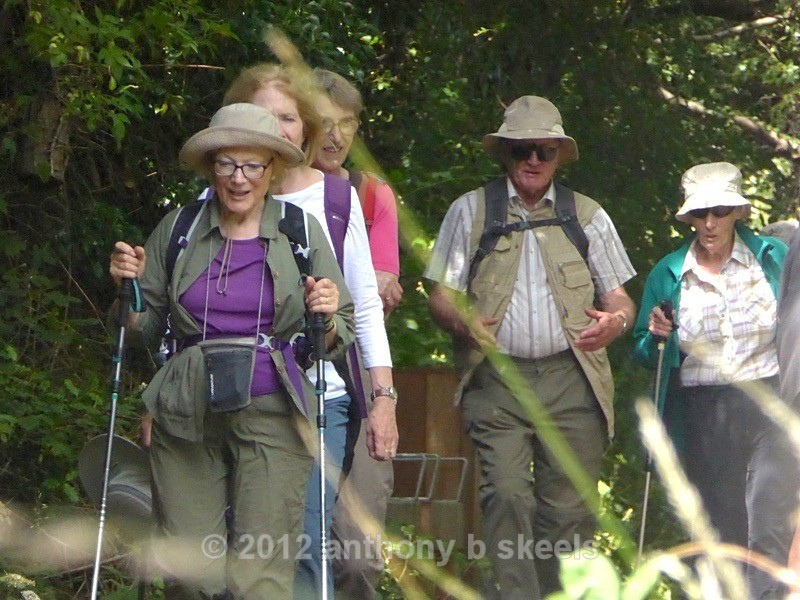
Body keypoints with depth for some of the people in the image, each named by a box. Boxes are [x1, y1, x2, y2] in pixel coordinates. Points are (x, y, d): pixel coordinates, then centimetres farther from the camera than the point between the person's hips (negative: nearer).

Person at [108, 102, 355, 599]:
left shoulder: (303, 233, 6)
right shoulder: (177, 231, 9)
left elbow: (340, 337, 10)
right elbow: (146, 328, 16)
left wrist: (326, 318, -11)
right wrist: (128, 286, -2)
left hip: (271, 413, -2)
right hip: (188, 418, 2)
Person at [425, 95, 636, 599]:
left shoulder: (588, 216, 17)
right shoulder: (470, 212, 14)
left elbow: (619, 299, 14)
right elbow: (443, 295, 9)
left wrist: (614, 322, -10)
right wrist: (463, 322, -14)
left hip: (571, 381, 1)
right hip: (497, 380, -1)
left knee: (569, 508, -4)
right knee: (506, 495, -17)